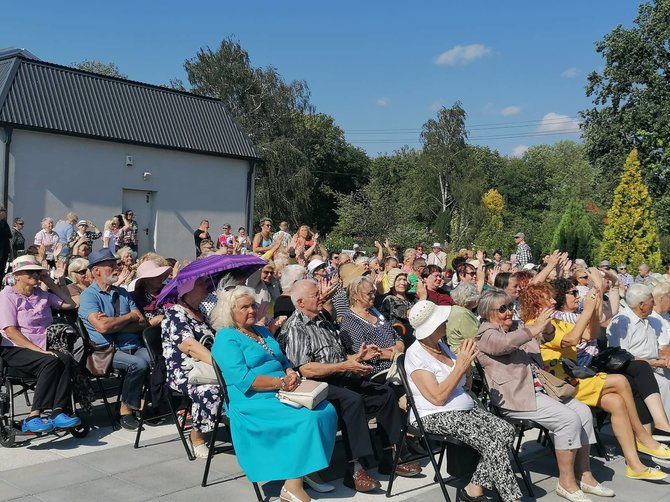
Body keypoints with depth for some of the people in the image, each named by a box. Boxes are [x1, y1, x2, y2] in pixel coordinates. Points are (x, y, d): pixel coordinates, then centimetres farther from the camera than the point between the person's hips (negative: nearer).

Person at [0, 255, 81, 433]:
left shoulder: (41, 294, 19)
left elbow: (69, 303, 24)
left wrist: (51, 281, 16)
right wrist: (38, 350, -21)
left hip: (42, 347, 5)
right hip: (16, 350, -5)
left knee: (66, 360, -27)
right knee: (51, 362, -33)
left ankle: (58, 412, -36)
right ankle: (33, 417, -34)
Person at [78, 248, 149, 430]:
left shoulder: (123, 293, 19)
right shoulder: (88, 295, 0)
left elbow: (142, 323, 8)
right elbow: (102, 326, -18)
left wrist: (113, 324, -8)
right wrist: (129, 316, -2)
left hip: (134, 346, 5)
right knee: (138, 364, -30)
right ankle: (126, 410, -10)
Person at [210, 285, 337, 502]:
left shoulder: (263, 331, 22)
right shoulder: (226, 338, -3)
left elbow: (284, 361, 22)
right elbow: (242, 378, -16)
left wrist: (291, 373, -2)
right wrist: (281, 383, -19)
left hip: (282, 393, 8)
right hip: (253, 402, -7)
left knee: (326, 410, -17)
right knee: (308, 419, -27)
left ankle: (314, 471, -11)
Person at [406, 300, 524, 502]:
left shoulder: (441, 345, 13)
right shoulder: (415, 354, -11)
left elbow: (465, 383, 18)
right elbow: (438, 397, -18)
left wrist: (466, 361, -1)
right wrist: (460, 365, -18)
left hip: (466, 409, 8)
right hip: (436, 417, -8)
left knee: (506, 430, -16)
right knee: (491, 441, -26)